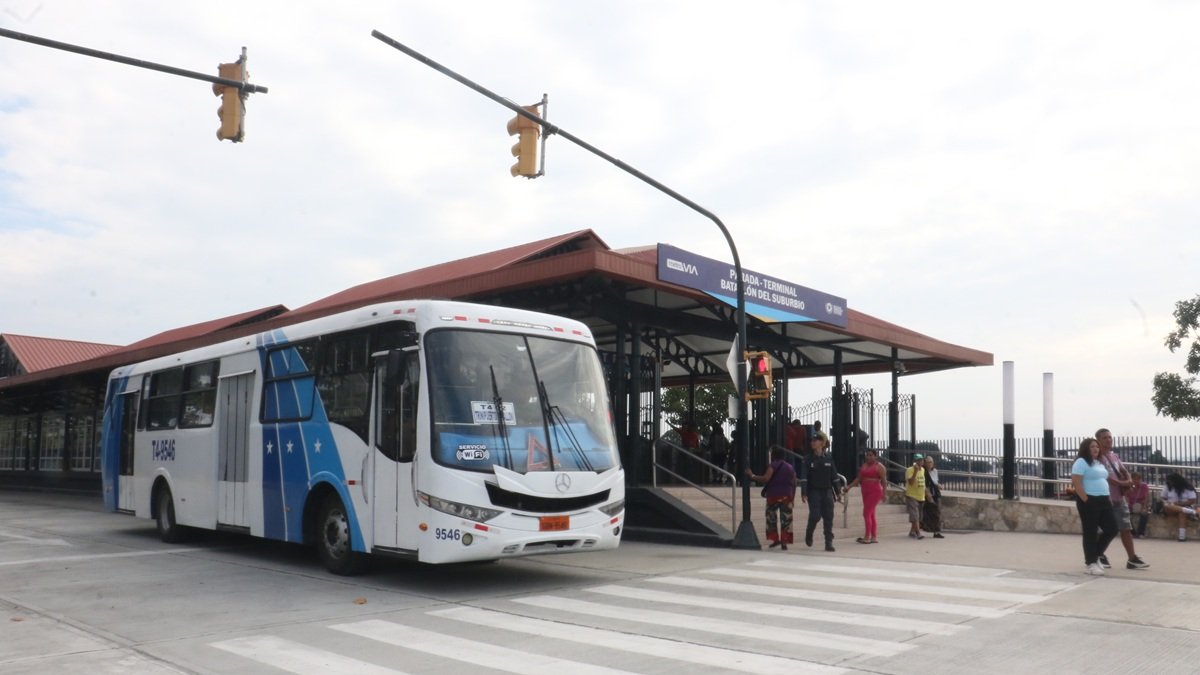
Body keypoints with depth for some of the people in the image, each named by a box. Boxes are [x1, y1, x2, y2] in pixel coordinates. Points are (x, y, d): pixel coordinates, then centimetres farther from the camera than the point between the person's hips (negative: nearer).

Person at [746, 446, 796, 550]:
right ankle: (784, 542, 0)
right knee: (786, 519, 5)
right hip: (787, 496, 5)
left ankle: (776, 538, -5)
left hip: (774, 495, -5)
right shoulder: (790, 467, 15)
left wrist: (752, 475, -10)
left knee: (772, 518, 4)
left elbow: (765, 479, -19)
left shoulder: (773, 465, -6)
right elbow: (794, 484, 13)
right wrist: (792, 498, 17)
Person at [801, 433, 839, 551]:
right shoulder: (808, 459, 0)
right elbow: (804, 477, -6)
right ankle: (808, 534, 18)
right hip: (813, 492, -2)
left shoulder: (828, 459, 7)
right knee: (815, 515, -11)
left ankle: (829, 543, 3)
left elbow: (834, 476, 10)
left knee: (828, 518, -1)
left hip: (827, 491, 2)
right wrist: (804, 493, -14)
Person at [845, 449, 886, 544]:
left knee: (866, 513, -11)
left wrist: (884, 493, -18)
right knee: (871, 515, 9)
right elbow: (858, 478, 13)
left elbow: (884, 480, -10)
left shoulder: (879, 466, -6)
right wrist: (849, 486, 3)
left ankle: (867, 537, -7)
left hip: (875, 492, -8)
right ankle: (874, 537, 14)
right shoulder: (864, 465, 14)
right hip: (865, 492, 8)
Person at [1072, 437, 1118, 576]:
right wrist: (1086, 500, -20)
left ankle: (1095, 555, 22)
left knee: (1111, 529, 7)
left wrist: (1108, 497, 14)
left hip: (1103, 501, 9)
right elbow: (1076, 483, -17)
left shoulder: (1100, 463, 19)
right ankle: (1091, 563, 5)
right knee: (1090, 532, -3)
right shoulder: (1081, 462, -9)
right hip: (1089, 501, -9)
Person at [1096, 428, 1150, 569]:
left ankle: (1132, 559, 6)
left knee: (1126, 528, 4)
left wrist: (1129, 481, -1)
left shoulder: (1114, 456, 14)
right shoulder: (1097, 457, -10)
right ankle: (1100, 556, 18)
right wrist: (1122, 483, -18)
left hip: (1119, 498, 7)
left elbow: (1124, 471, 20)